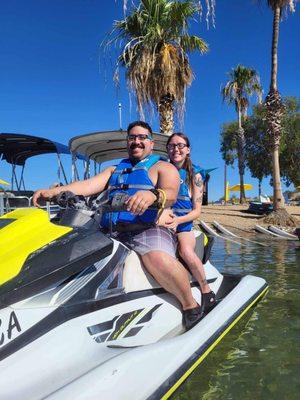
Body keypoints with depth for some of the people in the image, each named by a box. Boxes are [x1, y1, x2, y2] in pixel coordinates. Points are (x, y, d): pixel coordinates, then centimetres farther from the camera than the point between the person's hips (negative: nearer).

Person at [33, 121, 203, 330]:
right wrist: (55, 191, -7)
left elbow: (171, 194, -10)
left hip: (150, 228, -5)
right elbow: (89, 184, 11)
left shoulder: (163, 167, 11)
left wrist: (152, 195, -35)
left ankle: (191, 307, -13)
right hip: (112, 232, 6)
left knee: (159, 259, -36)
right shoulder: (115, 170, 27)